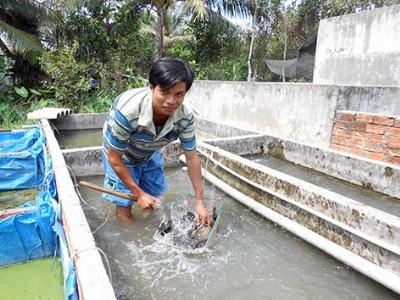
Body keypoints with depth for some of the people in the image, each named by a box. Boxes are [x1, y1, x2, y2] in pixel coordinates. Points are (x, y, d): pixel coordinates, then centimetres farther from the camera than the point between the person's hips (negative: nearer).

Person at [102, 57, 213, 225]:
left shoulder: (185, 117, -30)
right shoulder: (126, 111, -42)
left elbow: (192, 157, -16)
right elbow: (114, 158, -27)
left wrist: (200, 201, -15)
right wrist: (138, 194, -22)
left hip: (149, 155, 4)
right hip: (120, 156, -4)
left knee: (154, 199, 19)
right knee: (125, 208, -1)